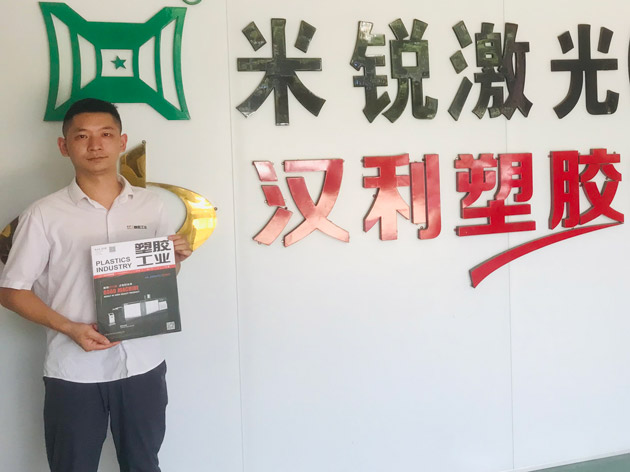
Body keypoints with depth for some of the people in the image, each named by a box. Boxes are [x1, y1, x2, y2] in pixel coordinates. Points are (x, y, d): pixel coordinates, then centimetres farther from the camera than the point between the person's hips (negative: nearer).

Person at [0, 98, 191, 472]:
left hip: (143, 365, 3)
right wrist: (69, 328, -16)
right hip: (74, 372, -2)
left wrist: (175, 260, -8)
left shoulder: (151, 206, 3)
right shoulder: (44, 215, -7)